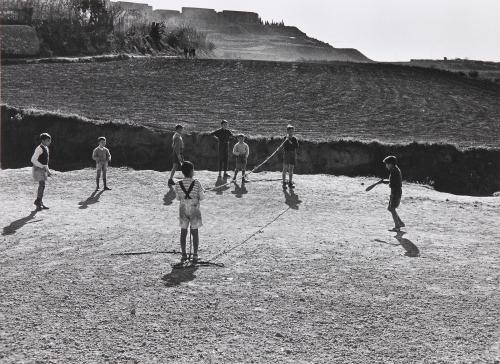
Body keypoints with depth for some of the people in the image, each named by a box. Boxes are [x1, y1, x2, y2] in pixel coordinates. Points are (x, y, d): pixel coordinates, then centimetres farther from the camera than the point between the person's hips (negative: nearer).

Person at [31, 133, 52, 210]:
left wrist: (48, 170, 19)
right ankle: (38, 202, -5)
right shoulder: (39, 148, -16)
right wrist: (43, 167, -22)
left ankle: (40, 203, 19)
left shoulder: (46, 148, 13)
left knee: (42, 186, 12)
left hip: (43, 169, 9)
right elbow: (33, 160, -21)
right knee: (42, 185, -13)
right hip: (38, 169, -9)